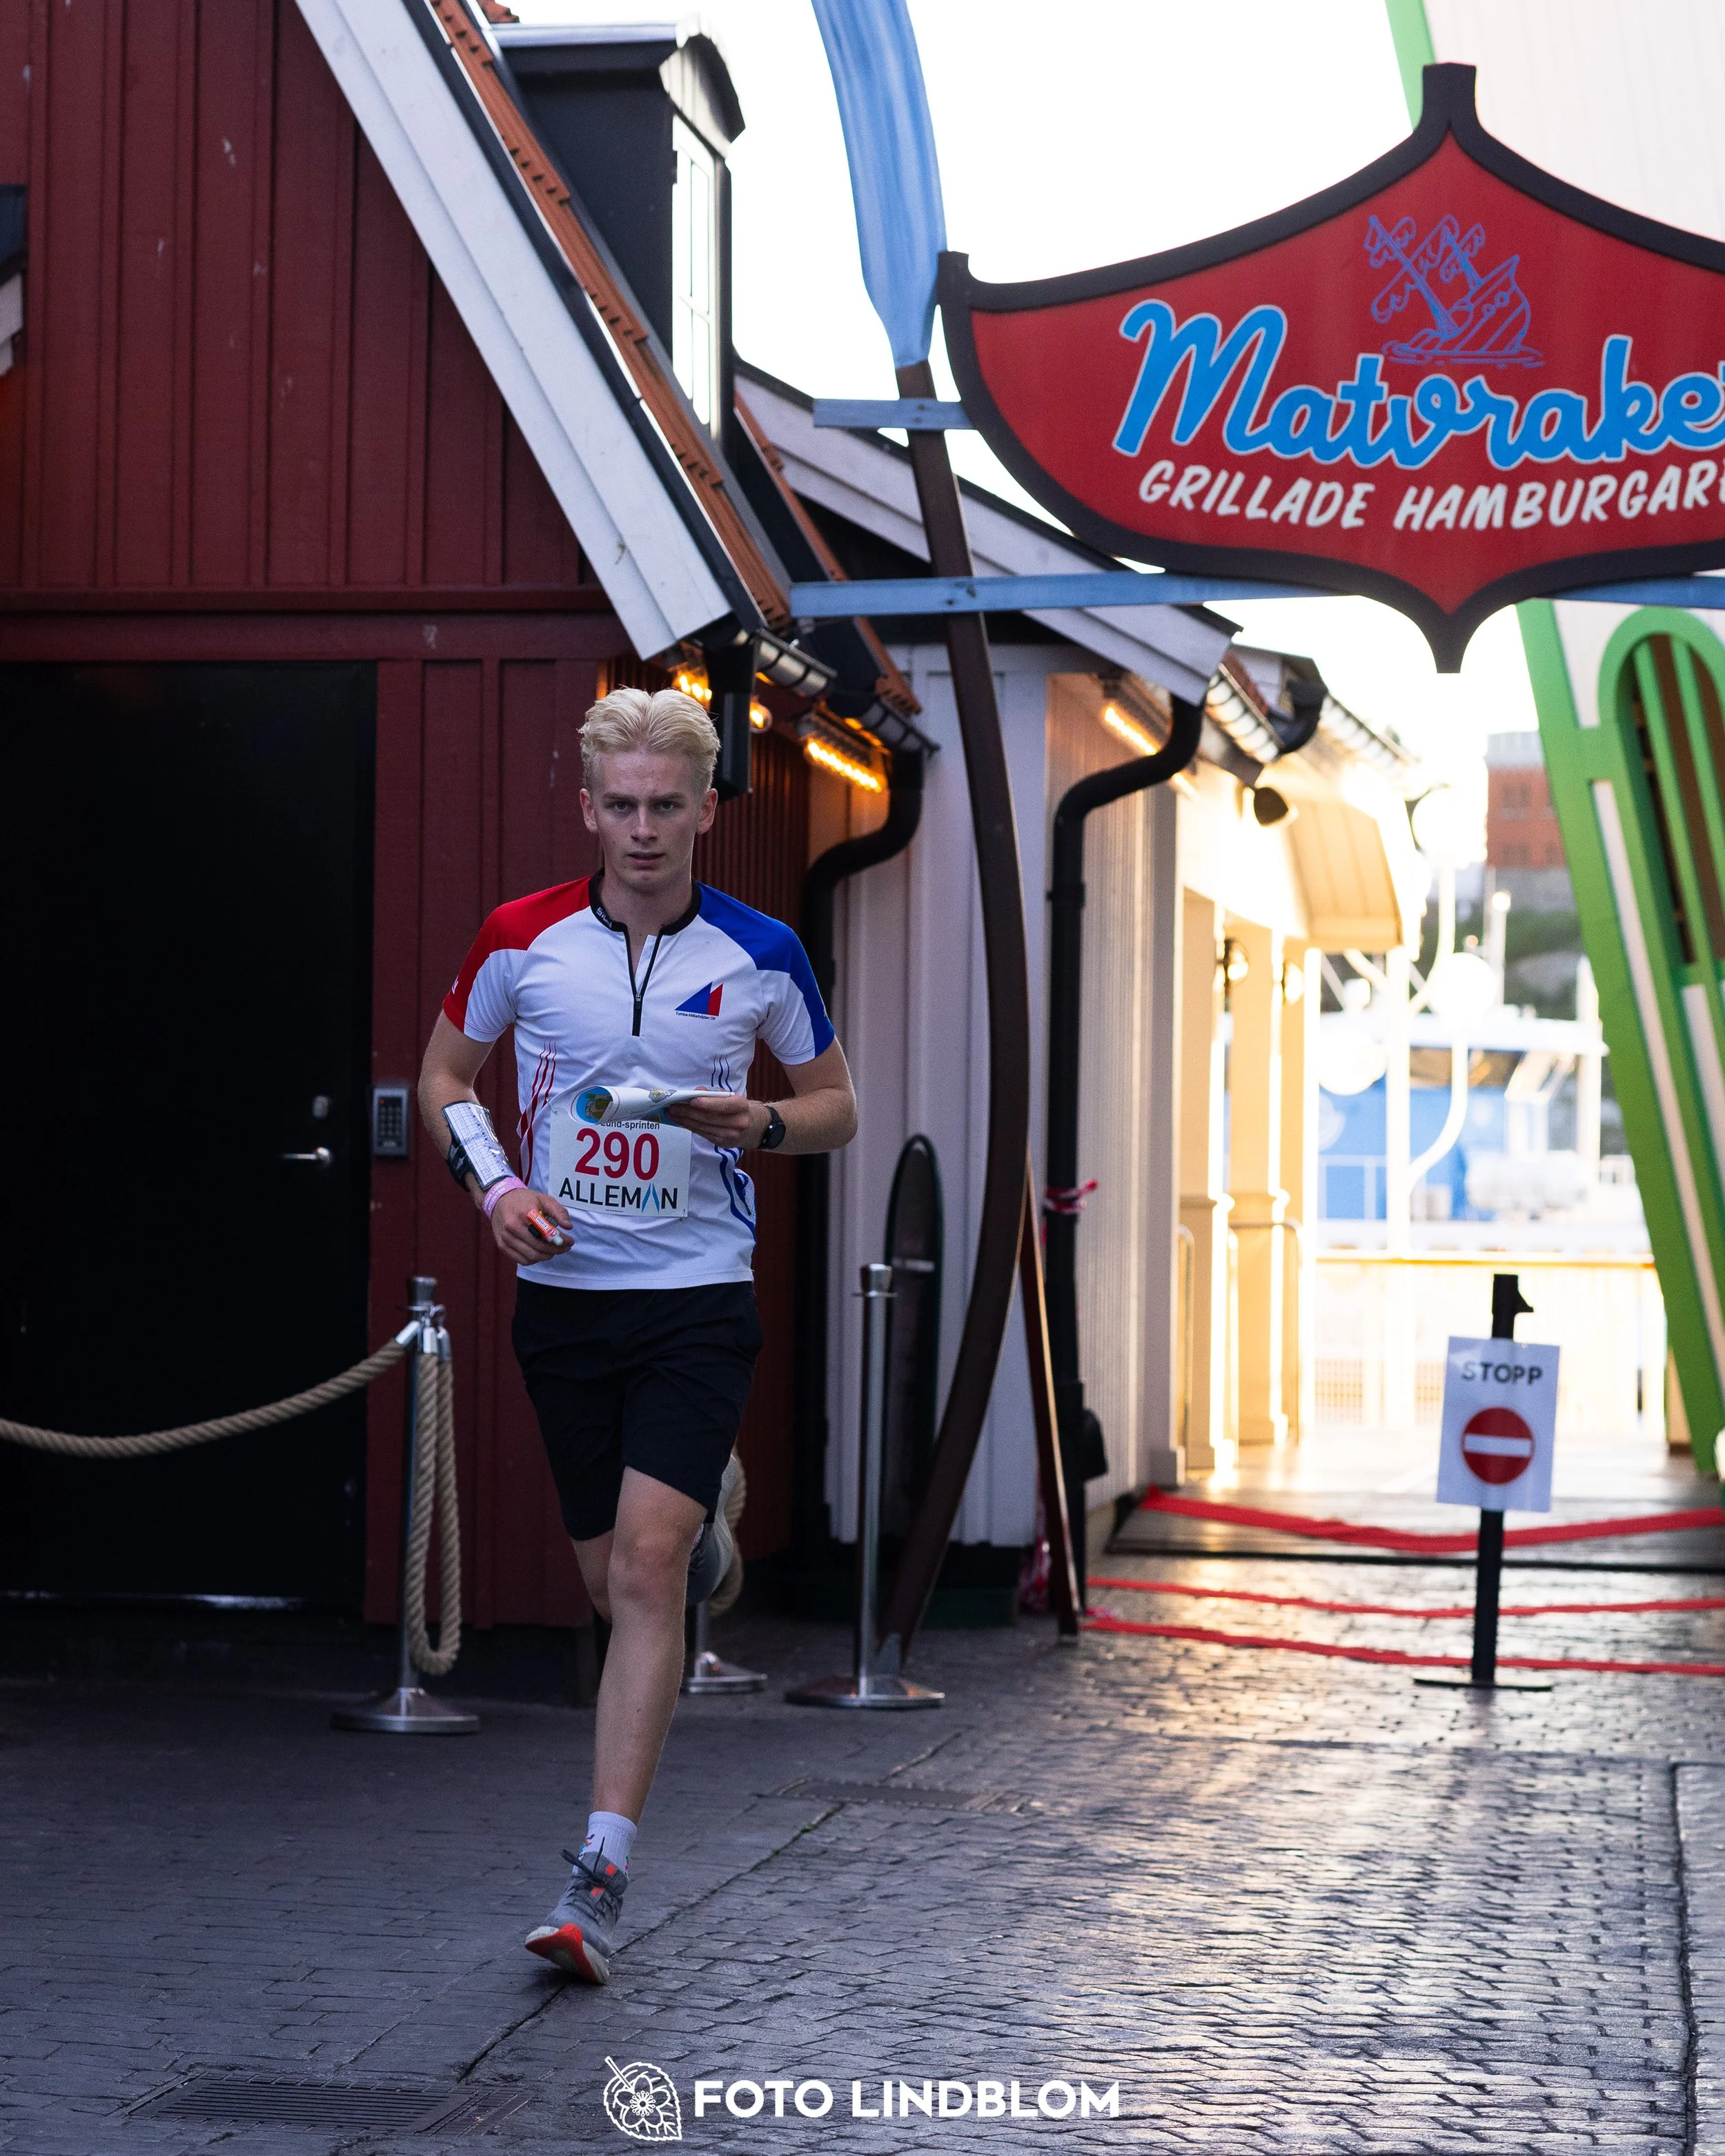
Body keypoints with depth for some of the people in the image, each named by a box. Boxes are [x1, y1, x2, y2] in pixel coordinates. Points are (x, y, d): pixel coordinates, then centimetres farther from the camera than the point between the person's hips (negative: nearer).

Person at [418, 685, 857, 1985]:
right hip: (563, 1292, 2)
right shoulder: (522, 940, -1)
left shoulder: (761, 955, -2)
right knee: (611, 1578, 11)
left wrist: (759, 1126, -11)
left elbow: (835, 1107, 11)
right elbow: (445, 1075, 13)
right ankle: (705, 1502, 49)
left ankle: (602, 1877, -14)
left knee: (648, 1569, -15)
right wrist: (496, 1184, -5)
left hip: (698, 1299, -2)